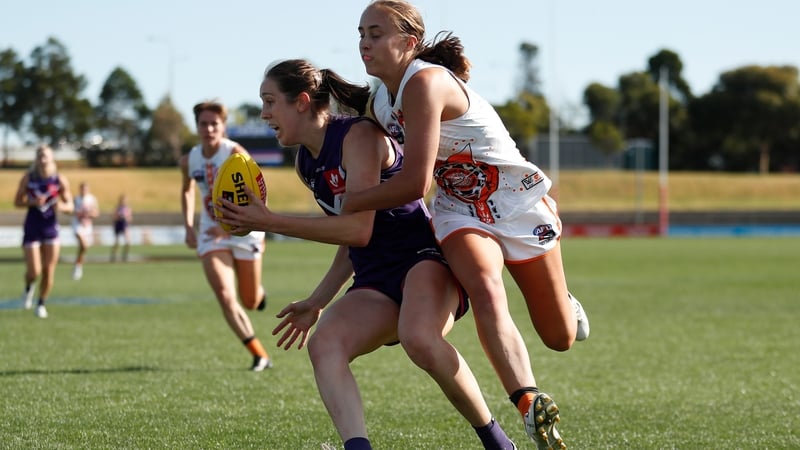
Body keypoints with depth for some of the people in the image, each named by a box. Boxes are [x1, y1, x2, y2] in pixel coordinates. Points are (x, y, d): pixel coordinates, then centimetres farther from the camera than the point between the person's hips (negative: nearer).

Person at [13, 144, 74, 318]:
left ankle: (41, 304, 20)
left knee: (49, 271, 1)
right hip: (32, 228, -1)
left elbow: (70, 206, 1)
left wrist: (62, 206, -22)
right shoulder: (28, 178, -5)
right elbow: (17, 202, 1)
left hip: (50, 228, 1)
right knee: (34, 271, -8)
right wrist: (33, 202, -19)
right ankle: (29, 287, 28)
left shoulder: (60, 180, -4)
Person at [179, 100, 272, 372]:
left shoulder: (235, 154, -17)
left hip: (243, 231, -3)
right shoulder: (189, 160, -1)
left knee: (250, 302, 8)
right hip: (211, 235, 3)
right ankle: (260, 356, -7)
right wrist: (189, 227, 11)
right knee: (225, 298, -16)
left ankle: (259, 294, 48)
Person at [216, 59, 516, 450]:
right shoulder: (306, 163, 16)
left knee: (419, 340, -38)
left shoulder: (359, 135, -9)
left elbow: (358, 229, -18)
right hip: (374, 284, 7)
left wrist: (269, 222, -15)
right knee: (323, 345, -25)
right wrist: (316, 302, 23)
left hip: (425, 260, -7)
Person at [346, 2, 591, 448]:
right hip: (461, 213, 5)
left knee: (560, 338, 6)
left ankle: (569, 308, 44)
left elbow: (415, 182, -29)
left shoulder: (425, 82, -28)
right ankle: (533, 408, -38)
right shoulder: (379, 102, -2)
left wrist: (346, 204, -19)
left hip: (520, 205, -5)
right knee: (485, 289, -30)